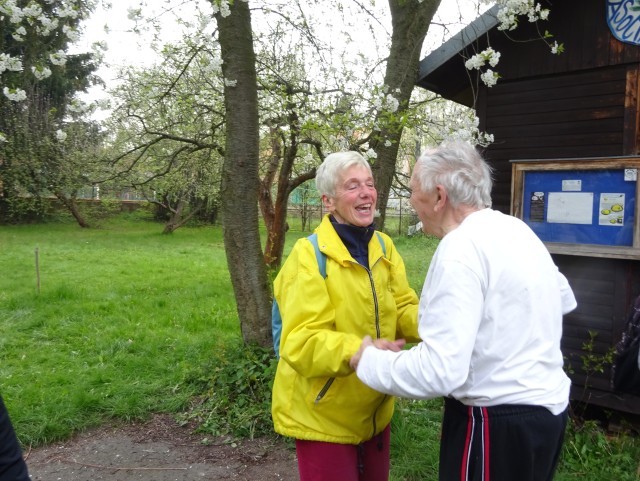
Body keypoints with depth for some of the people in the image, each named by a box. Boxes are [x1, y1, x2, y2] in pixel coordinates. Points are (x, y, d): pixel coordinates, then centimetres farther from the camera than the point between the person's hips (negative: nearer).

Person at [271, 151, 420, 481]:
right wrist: (359, 350, -42)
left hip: (374, 409, 7)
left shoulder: (384, 247, 0)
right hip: (322, 416, -6)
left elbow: (402, 309, -3)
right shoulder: (309, 255, -22)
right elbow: (299, 342, -27)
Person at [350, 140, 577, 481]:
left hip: (499, 423, -9)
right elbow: (565, 300, 20)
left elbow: (439, 372, -30)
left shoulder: (460, 248, -25)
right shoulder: (516, 229, 4)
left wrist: (368, 360, -16)